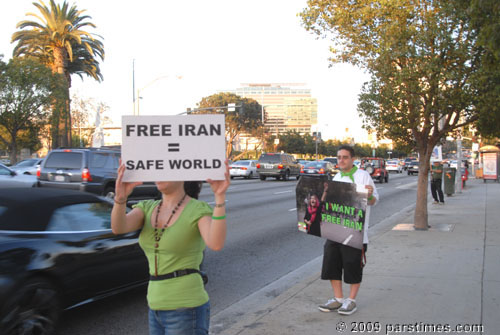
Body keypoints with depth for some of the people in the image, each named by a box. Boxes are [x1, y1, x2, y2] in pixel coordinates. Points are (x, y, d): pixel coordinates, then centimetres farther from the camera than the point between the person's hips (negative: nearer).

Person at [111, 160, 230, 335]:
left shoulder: (199, 210, -10)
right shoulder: (147, 209, 7)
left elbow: (216, 244, -33)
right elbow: (118, 227, -15)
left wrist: (220, 197, -44)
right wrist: (120, 197, -35)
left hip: (187, 311, -7)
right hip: (159, 310, 7)